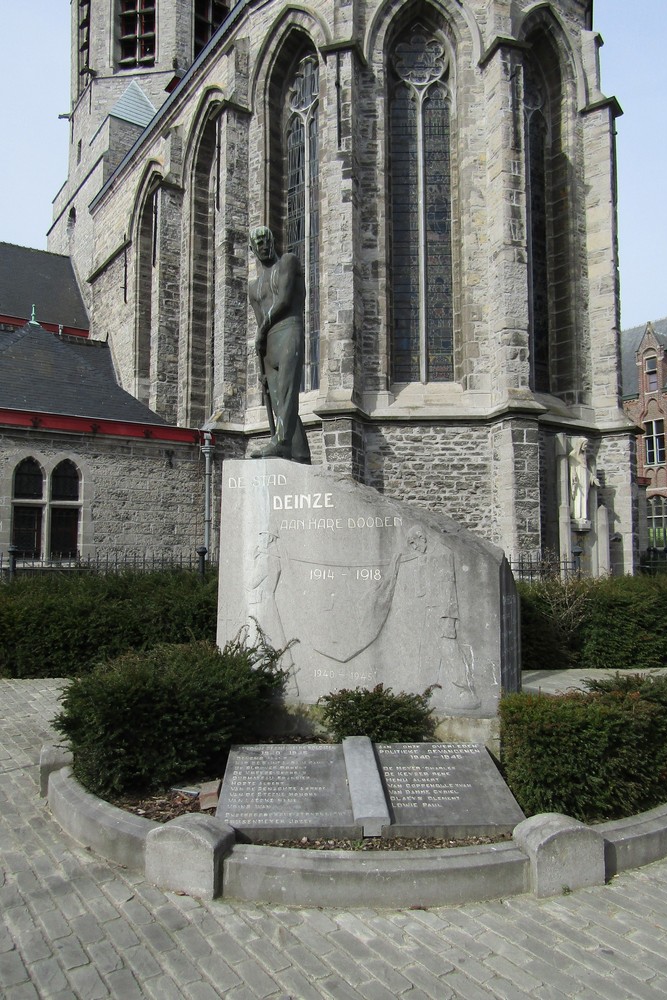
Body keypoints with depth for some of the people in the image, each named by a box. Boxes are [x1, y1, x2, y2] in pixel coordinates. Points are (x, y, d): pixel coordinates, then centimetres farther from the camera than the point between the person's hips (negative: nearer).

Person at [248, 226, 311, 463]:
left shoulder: (289, 261, 13)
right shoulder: (254, 286, 29)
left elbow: (284, 300, -2)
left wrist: (262, 331, 2)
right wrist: (261, 367, 14)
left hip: (290, 331, -6)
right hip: (268, 344, 6)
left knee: (286, 391, -22)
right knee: (278, 402, -5)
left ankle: (280, 441, -37)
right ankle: (300, 453, -9)